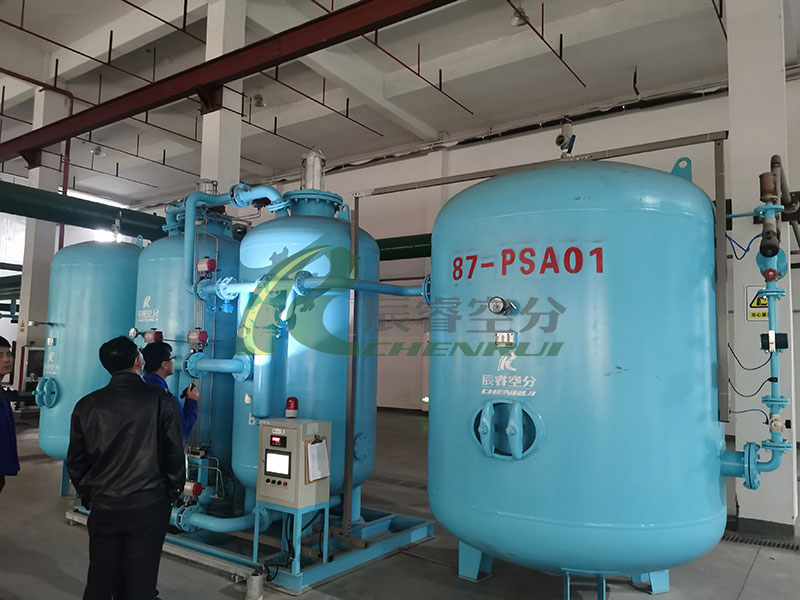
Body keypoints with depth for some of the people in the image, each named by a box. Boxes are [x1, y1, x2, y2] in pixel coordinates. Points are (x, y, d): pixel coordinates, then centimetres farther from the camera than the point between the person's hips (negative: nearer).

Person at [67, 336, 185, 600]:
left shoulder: (87, 405, -1)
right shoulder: (160, 399, -11)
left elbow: (75, 460, 5)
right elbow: (175, 451, -8)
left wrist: (88, 494, 19)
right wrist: (174, 490, 7)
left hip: (104, 506, 3)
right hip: (149, 505, -3)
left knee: (101, 578, 17)